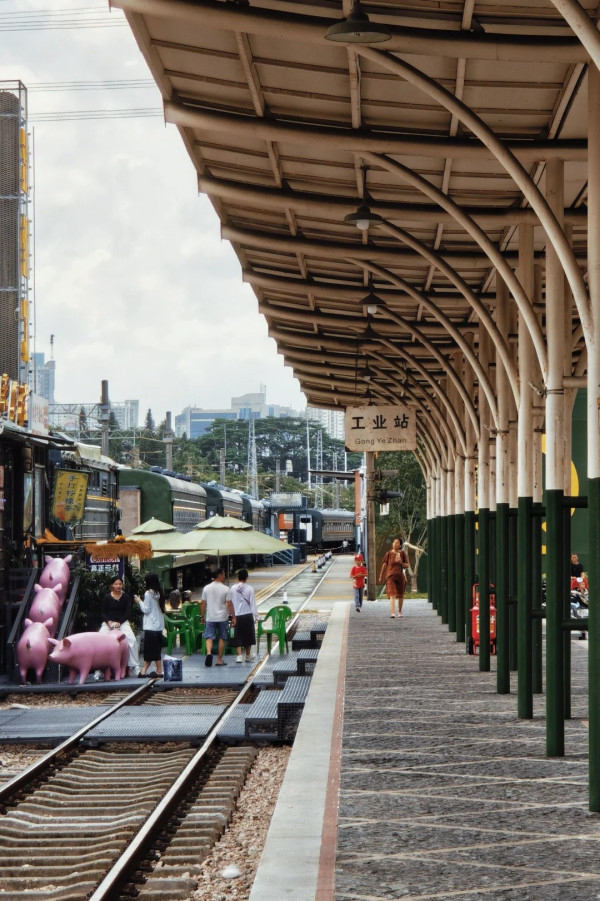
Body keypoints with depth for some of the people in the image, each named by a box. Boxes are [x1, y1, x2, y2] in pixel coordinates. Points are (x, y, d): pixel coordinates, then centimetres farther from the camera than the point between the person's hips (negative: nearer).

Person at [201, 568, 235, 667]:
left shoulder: (206, 588, 1)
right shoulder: (225, 589, -8)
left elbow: (203, 603, 4)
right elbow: (229, 604, -8)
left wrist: (202, 616, 15)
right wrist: (233, 617, -1)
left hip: (210, 618, 1)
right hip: (222, 618, -1)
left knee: (209, 637, 2)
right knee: (222, 638, 10)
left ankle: (209, 652, -26)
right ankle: (219, 659, 13)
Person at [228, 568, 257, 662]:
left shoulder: (233, 589, -1)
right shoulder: (249, 589, -8)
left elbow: (230, 603, 3)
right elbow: (253, 603, -7)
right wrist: (255, 615, -1)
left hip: (237, 616, 1)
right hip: (247, 615, -1)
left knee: (238, 637, 5)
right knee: (248, 636, 12)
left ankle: (239, 656, -7)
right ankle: (248, 656, 21)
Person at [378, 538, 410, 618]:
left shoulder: (403, 553, 3)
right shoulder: (389, 553, 1)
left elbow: (407, 565, 5)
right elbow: (384, 565, 7)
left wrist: (401, 563, -15)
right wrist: (381, 576, 11)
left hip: (400, 576, 2)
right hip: (390, 576, -2)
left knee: (400, 595, 13)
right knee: (392, 595, -16)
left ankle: (400, 611, 33)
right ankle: (393, 613, -25)